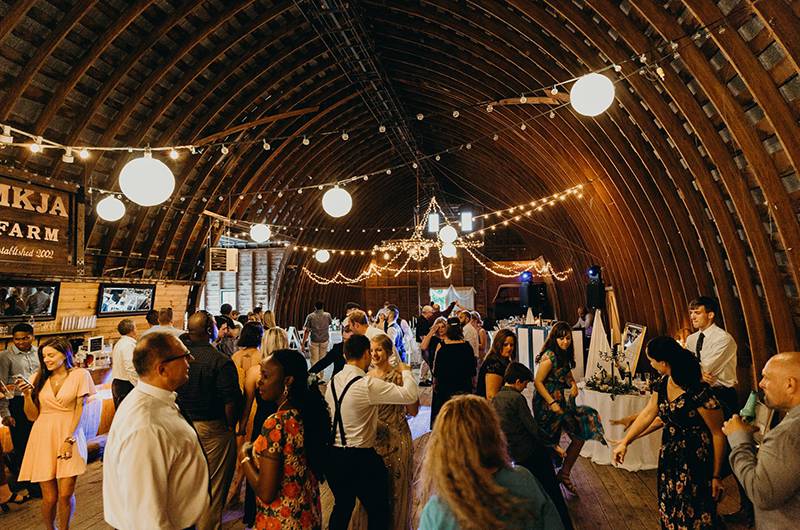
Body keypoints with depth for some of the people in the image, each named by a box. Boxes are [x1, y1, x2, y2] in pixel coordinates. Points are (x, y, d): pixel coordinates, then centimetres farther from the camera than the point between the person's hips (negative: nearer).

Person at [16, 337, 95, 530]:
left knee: (66, 495, -4)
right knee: (49, 498, 3)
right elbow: (32, 416, 6)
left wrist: (69, 440, -10)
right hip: (43, 438, 2)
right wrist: (27, 394, -9)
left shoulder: (80, 375, -1)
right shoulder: (39, 378, 6)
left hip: (69, 436, -2)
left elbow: (79, 411, -2)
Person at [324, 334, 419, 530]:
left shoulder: (332, 382, 1)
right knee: (379, 513, 12)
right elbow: (411, 395, -22)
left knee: (341, 507, 25)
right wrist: (406, 371, -5)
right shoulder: (368, 384, -21)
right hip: (361, 458, -7)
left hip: (333, 456, 7)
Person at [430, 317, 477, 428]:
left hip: (445, 384, -1)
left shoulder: (441, 347, -12)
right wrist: (473, 382, 14)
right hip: (465, 384, 2)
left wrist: (435, 383, 8)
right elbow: (473, 369, 1)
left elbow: (436, 368, -5)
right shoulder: (467, 347, -7)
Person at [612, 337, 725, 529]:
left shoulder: (700, 393, -26)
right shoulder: (663, 384, -4)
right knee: (670, 515, 18)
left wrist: (716, 476, -10)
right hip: (669, 459, 6)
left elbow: (718, 434, -17)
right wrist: (624, 442, 7)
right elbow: (648, 414, 7)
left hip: (695, 465, -6)